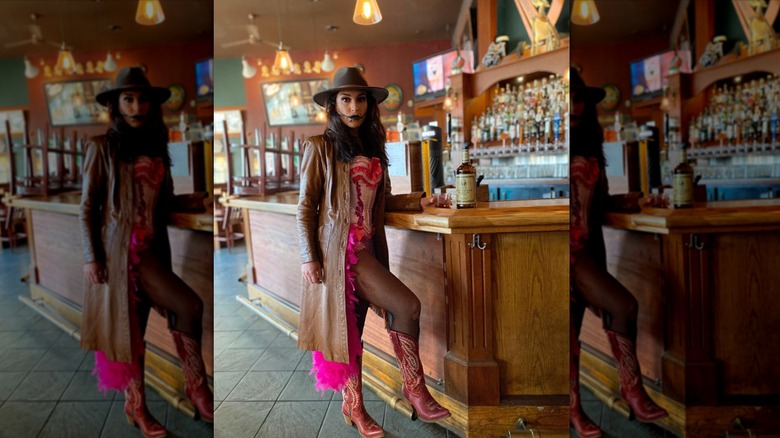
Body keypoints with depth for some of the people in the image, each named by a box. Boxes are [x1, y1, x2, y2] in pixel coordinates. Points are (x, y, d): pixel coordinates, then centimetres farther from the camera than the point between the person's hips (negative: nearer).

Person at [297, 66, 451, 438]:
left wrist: (419, 201, 5)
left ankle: (354, 407, 21)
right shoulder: (319, 148, -3)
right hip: (339, 249, -6)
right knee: (407, 305, -13)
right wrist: (308, 258, -11)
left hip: (367, 249, 6)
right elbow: (305, 206, -6)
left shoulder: (373, 148, 15)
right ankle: (415, 389, 1)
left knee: (352, 327, 10)